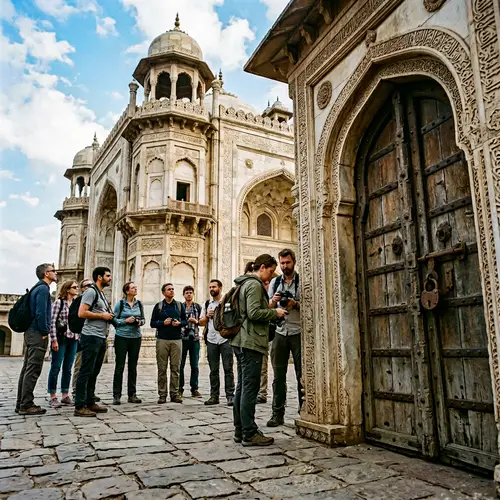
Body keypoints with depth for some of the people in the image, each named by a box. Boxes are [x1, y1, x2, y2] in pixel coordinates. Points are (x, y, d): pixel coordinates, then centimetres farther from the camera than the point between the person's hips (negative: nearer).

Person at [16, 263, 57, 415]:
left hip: (31, 333, 10)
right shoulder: (43, 289, -12)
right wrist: (44, 333, -13)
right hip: (37, 334, -10)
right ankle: (26, 405, -4)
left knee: (27, 369, 12)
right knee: (33, 370, -7)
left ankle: (21, 403, 18)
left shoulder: (37, 288, 18)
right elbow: (40, 313, -21)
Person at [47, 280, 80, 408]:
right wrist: (54, 340, -14)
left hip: (74, 340, 5)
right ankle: (53, 397, 8)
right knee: (56, 368, 0)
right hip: (61, 338, -5)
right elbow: (52, 321, -9)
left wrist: (80, 337, 8)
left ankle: (65, 395, 18)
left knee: (68, 369, 10)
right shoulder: (59, 302, -4)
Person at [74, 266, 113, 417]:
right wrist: (102, 315, -13)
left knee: (94, 372, 13)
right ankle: (80, 406, -2)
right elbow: (82, 313, -19)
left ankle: (90, 403, 21)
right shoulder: (91, 291, -9)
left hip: (101, 338, 10)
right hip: (91, 337, -10)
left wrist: (108, 317, 10)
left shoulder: (101, 294, 20)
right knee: (86, 372, -6)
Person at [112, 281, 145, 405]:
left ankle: (132, 394, 16)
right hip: (122, 337, -4)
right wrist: (126, 321, -16)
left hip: (136, 337, 4)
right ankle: (116, 396, 5)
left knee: (133, 366, 8)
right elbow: (114, 320, -3)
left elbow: (143, 318, 15)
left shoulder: (139, 304, 9)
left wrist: (140, 322, -6)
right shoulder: (120, 304, -3)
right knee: (119, 366, -1)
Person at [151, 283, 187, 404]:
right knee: (162, 368, 0)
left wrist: (179, 323, -7)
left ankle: (174, 394, 9)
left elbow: (185, 321, 13)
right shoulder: (158, 306, 6)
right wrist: (163, 323, -11)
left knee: (176, 368, 2)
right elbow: (152, 323, 5)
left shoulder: (180, 305, 11)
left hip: (176, 340, 1)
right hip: (162, 340, -1)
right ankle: (162, 395, 7)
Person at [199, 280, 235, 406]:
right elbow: (201, 322, 17)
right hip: (211, 340, 4)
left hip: (225, 339, -4)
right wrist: (207, 316, -2)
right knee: (213, 370, 8)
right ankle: (214, 396, 15)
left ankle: (230, 396, 2)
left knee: (228, 369, -2)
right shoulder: (207, 304, 15)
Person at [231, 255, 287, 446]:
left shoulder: (244, 283, 20)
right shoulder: (255, 284, -12)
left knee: (242, 387, 13)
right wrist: (275, 312, -8)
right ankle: (249, 434, -1)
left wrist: (269, 305, 13)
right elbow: (254, 313, -21)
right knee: (250, 388, -6)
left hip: (241, 342, 11)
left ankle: (240, 431, 20)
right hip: (251, 343, -10)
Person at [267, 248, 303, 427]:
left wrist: (295, 304, -19)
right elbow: (268, 307, 11)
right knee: (278, 375, 4)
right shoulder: (274, 282, 11)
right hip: (280, 332, 3)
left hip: (298, 332, -3)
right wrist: (273, 300, -9)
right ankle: (277, 414, 11)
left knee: (302, 374, 3)